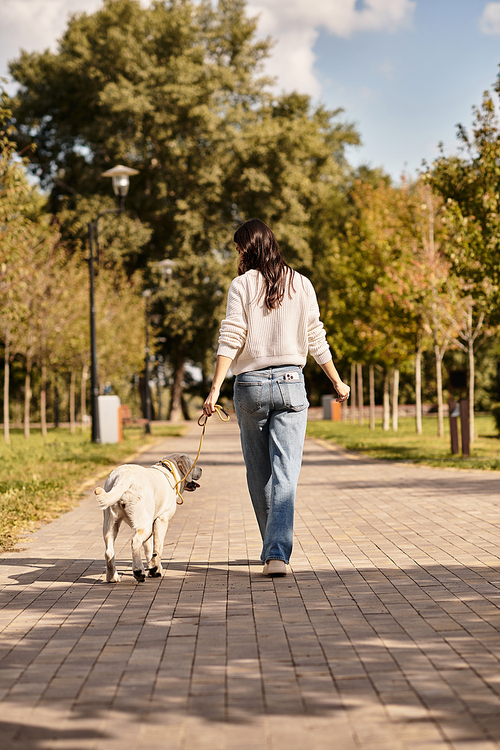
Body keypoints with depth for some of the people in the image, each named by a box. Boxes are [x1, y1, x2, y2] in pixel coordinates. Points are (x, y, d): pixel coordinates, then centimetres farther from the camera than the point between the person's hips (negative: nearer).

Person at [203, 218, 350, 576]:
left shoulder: (242, 285, -3)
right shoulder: (301, 285, 3)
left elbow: (231, 340, -10)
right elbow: (316, 341, 6)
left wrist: (215, 389, -11)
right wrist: (338, 382, 17)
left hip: (251, 385, -1)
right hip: (291, 383, 1)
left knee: (259, 474, 13)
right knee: (285, 473, -3)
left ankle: (273, 547, 26)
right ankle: (278, 553, -16)